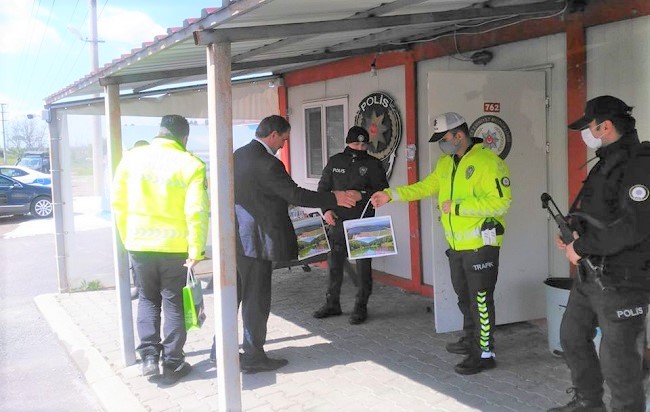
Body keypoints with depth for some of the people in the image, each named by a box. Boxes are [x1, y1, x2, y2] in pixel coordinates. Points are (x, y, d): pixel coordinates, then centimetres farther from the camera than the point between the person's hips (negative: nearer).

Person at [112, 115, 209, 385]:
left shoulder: (132, 158, -2)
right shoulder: (191, 165, -11)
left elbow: (118, 202, 3)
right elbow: (196, 212, -15)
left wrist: (127, 238, 13)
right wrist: (196, 251, -9)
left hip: (139, 244, 2)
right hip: (175, 246, -2)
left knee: (148, 300, 20)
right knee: (174, 304, 11)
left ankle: (149, 357, 13)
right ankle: (172, 365, 17)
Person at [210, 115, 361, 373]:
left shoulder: (238, 155, 9)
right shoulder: (266, 163, -20)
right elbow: (296, 195, -21)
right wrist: (335, 198, -15)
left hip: (235, 237, 9)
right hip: (254, 241, -9)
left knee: (233, 294, 18)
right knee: (257, 299, 3)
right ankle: (253, 357, 15)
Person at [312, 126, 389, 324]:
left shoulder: (373, 164, 2)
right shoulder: (335, 162, 9)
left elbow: (383, 191, -1)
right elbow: (323, 188, 13)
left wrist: (361, 194, -17)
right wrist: (326, 210, -2)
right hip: (337, 221, 3)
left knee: (363, 265, 1)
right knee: (334, 263, 9)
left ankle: (361, 306, 12)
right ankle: (332, 304, 23)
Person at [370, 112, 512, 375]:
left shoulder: (488, 162, -18)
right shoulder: (446, 163, 9)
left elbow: (500, 202, -24)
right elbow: (426, 187, 15)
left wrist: (457, 207, -23)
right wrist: (391, 195, 6)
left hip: (480, 243, -9)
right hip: (456, 243, 9)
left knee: (480, 298, -3)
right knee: (463, 295, 21)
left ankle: (485, 353, 8)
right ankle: (470, 340, 38)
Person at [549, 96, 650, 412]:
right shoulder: (605, 164, 13)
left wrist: (582, 247, -19)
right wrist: (572, 231, 6)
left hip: (621, 281, -10)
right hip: (589, 276, 10)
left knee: (617, 360, -2)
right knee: (573, 337, 21)